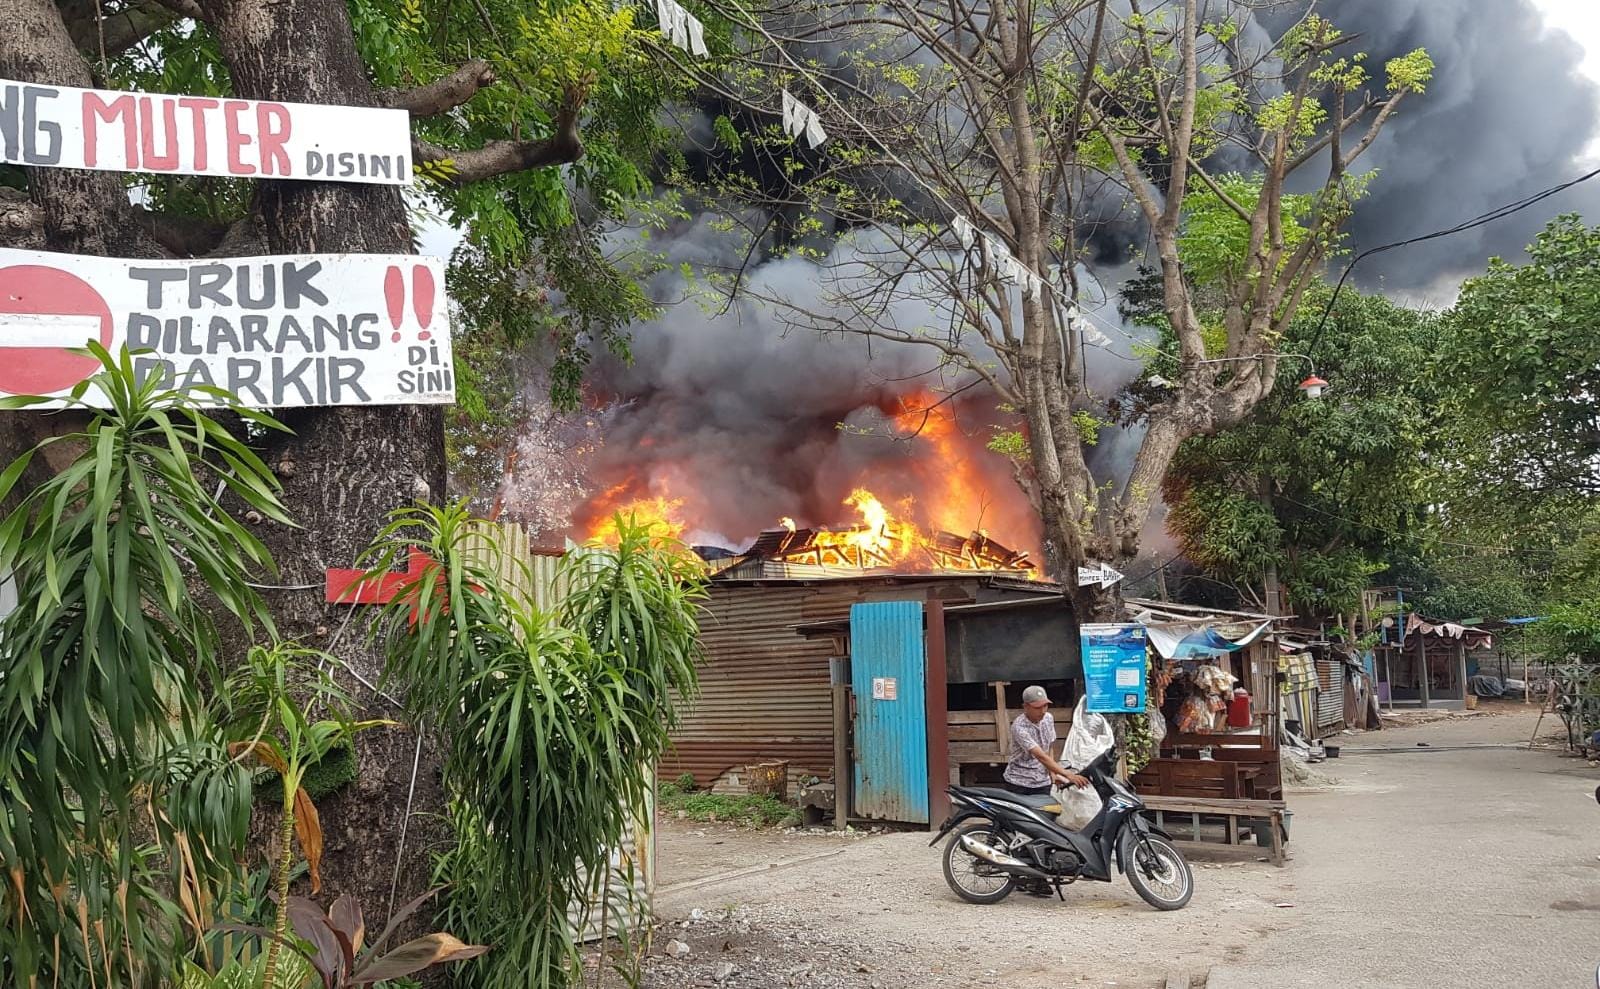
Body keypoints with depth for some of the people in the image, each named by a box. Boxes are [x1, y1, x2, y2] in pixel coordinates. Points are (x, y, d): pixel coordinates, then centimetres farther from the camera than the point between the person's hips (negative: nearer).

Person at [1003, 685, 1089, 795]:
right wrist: (1068, 774, -36)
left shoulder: (1048, 719, 1)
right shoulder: (1019, 727, -22)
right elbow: (1041, 756, -29)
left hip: (1042, 783, 5)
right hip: (1018, 783, -5)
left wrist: (1052, 773, -2)